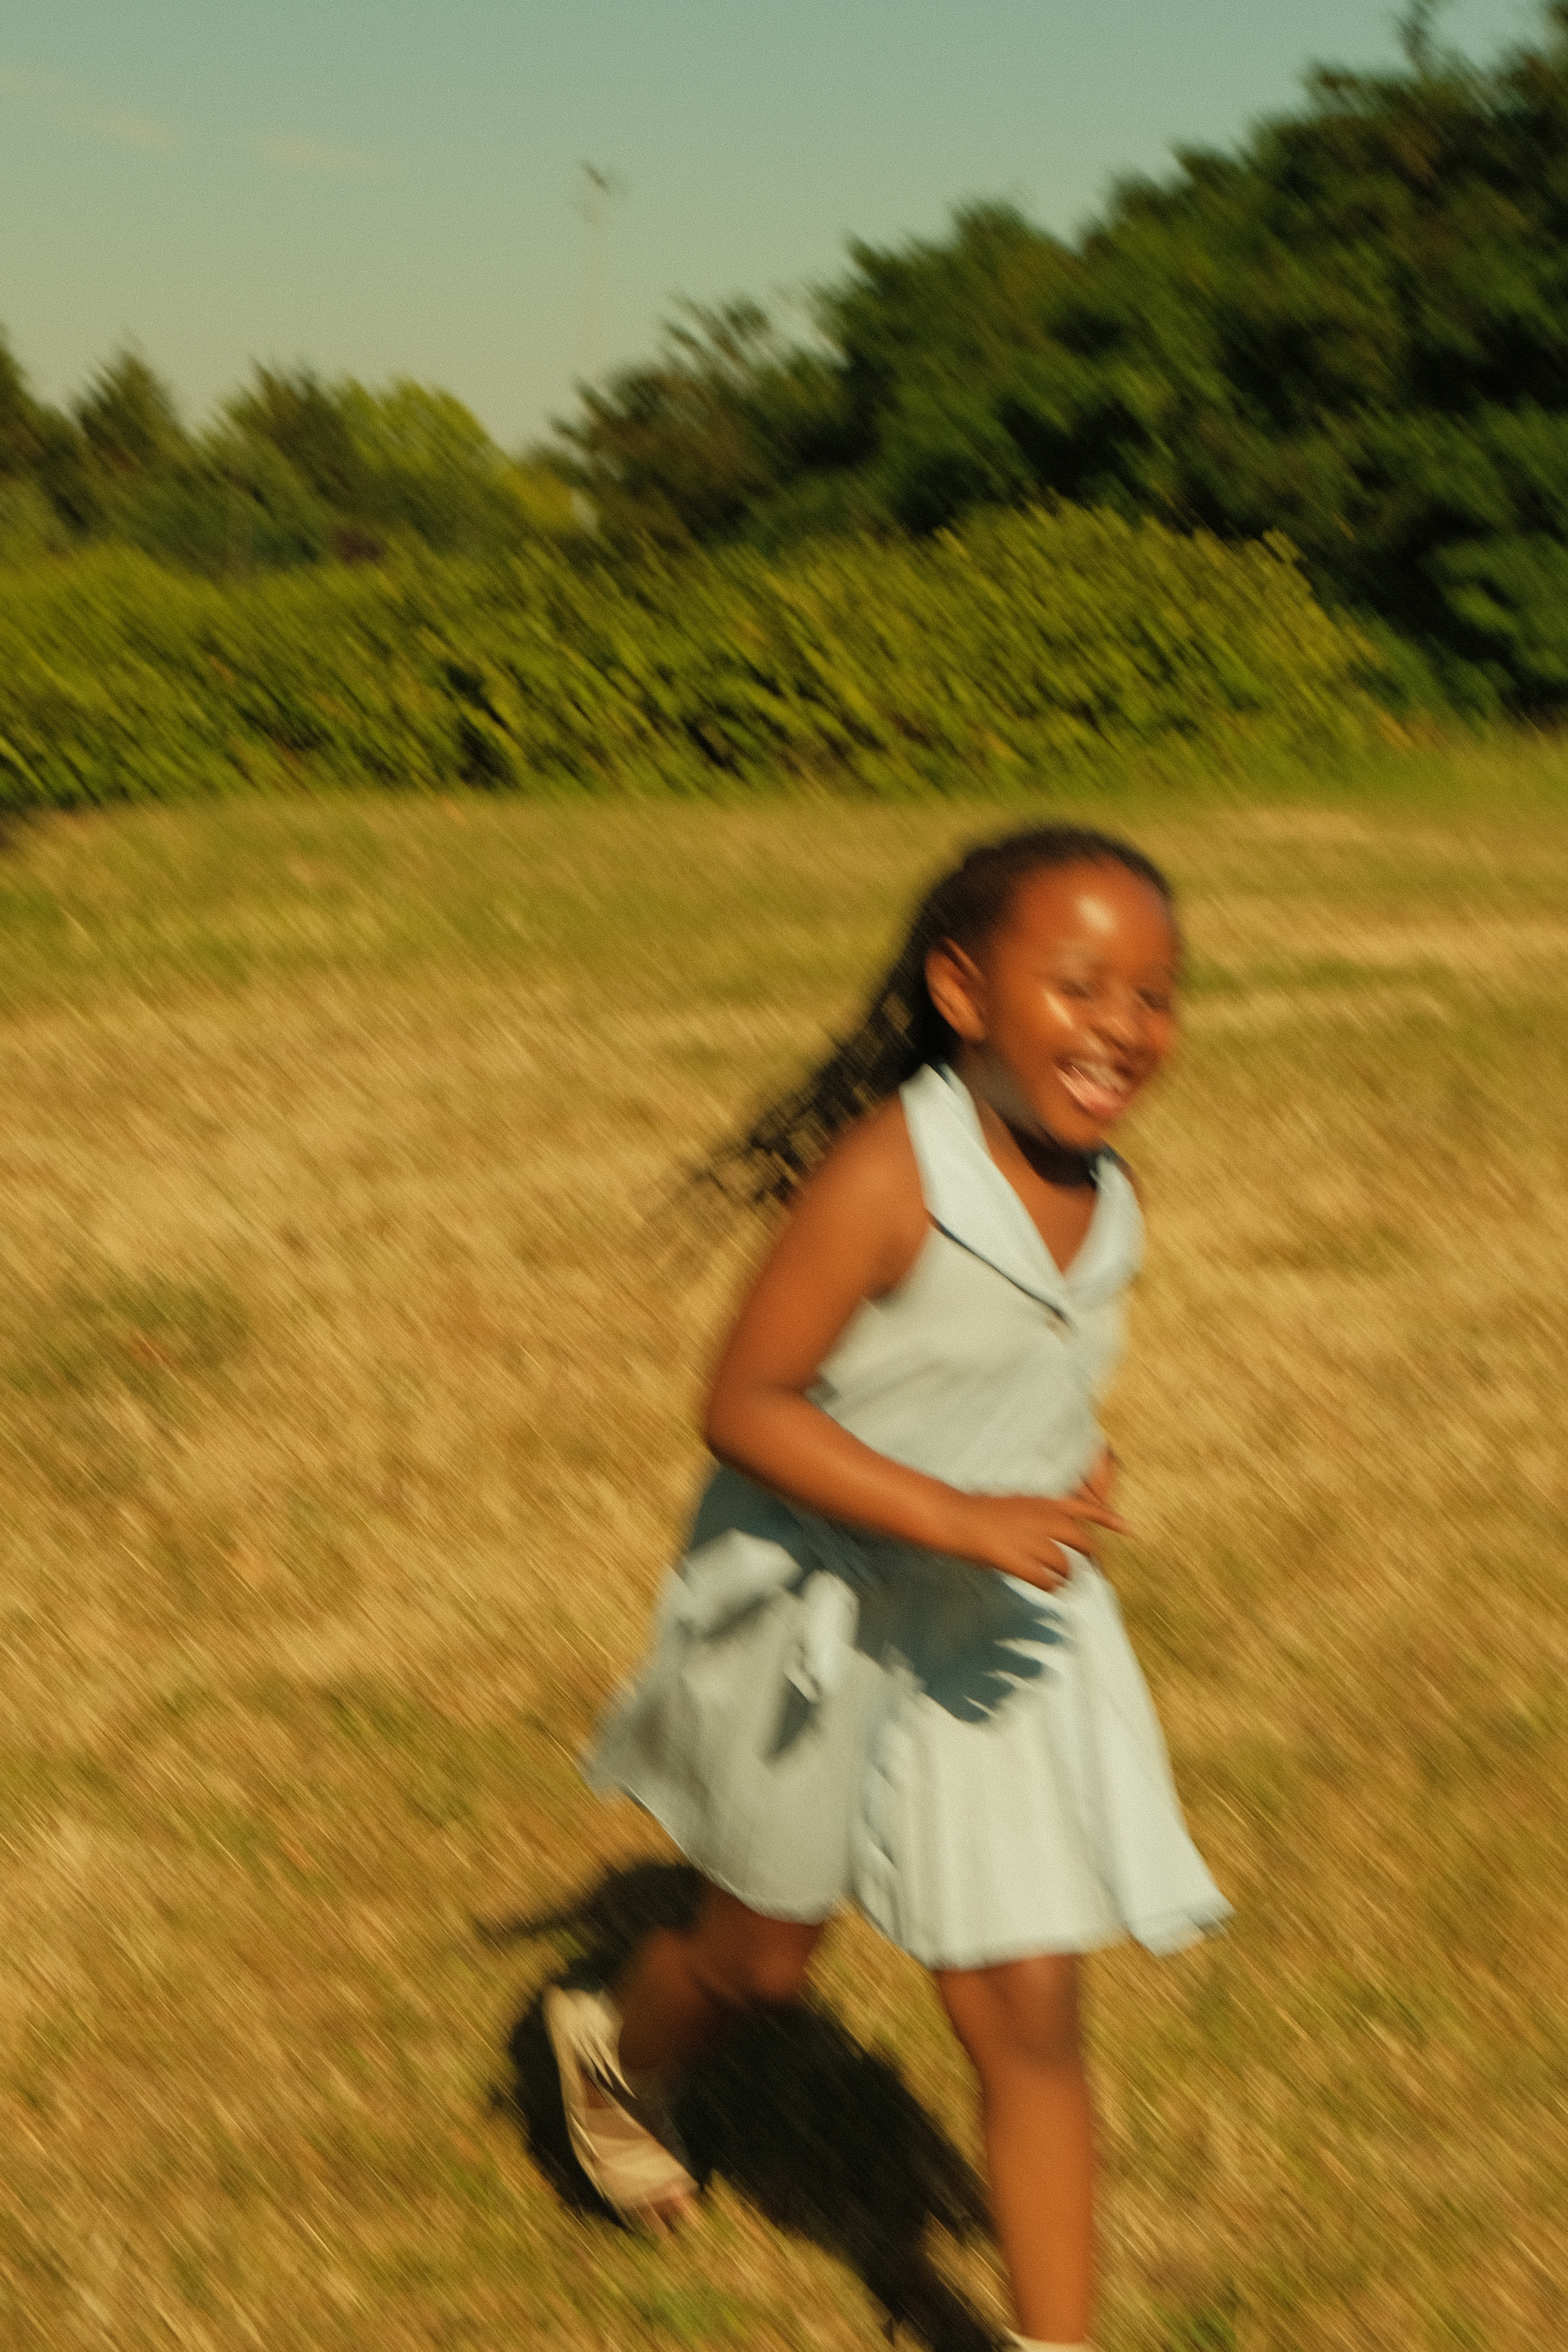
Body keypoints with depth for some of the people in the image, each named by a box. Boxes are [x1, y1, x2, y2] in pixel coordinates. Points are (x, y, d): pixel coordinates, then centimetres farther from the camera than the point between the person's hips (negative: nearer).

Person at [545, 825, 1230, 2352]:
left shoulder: (1104, 1205, -4)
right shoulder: (885, 1177, -27)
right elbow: (743, 1407, -26)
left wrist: (1072, 1478, -2)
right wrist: (955, 1516, -32)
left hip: (1000, 1641, 4)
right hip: (821, 1622, -4)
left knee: (1026, 2010, 1)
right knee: (759, 1954, 20)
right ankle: (618, 2055, 55)